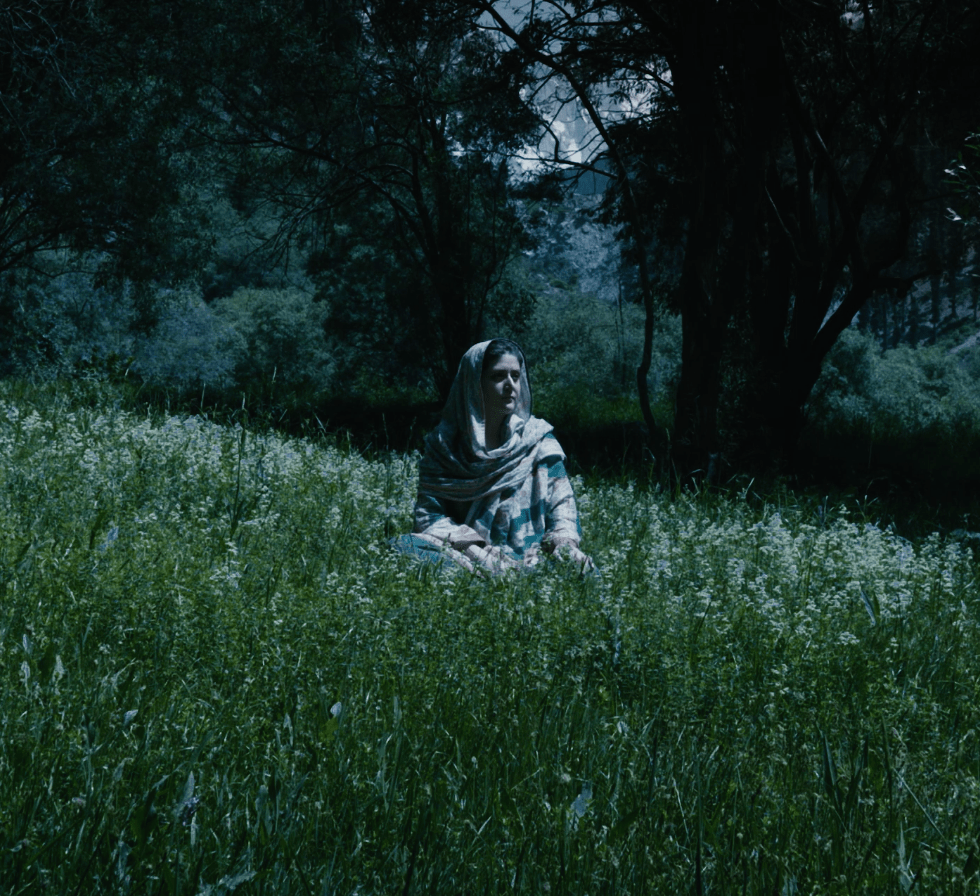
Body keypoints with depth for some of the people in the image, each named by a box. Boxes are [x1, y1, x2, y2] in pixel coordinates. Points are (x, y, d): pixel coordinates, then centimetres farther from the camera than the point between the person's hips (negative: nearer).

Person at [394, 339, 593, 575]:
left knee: (582, 572, -34)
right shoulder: (443, 443, 8)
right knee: (403, 547, -31)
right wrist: (472, 548, -18)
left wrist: (565, 540, -20)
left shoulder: (537, 438, 11)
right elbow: (428, 512, 0)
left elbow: (561, 502, 3)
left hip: (527, 560, 0)